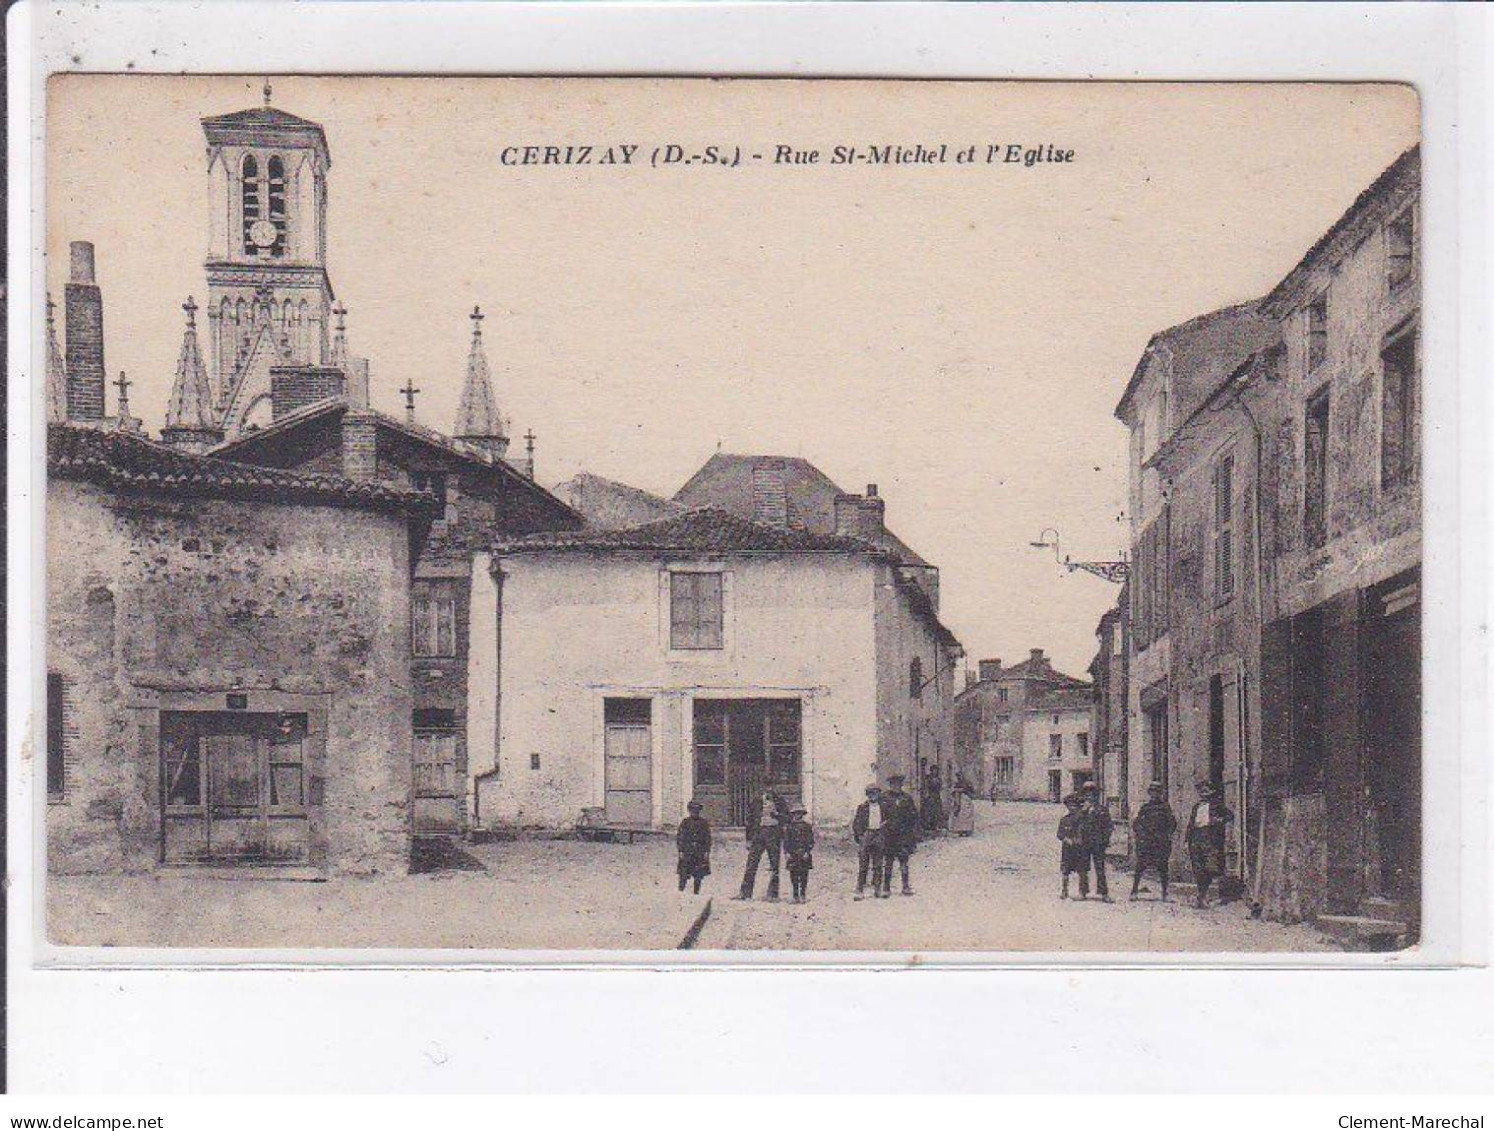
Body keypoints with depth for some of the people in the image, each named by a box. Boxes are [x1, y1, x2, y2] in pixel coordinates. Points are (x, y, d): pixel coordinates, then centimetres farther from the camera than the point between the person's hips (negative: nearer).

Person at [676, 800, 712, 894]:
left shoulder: (704, 823, 6)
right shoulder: (685, 823, 3)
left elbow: (708, 838, 7)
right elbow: (679, 838, 3)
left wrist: (707, 852, 0)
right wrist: (681, 851, -4)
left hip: (700, 853, 1)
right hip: (687, 853, -1)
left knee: (698, 876, 4)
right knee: (684, 874, -5)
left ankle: (697, 892, 12)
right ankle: (680, 892, 0)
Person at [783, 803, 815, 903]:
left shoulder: (807, 826, 5)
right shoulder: (788, 827, 8)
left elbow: (811, 841, 2)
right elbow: (786, 841, 8)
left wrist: (807, 852, -9)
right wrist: (787, 852, -4)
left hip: (804, 856, -1)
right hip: (792, 856, 1)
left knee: (804, 876, 0)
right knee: (794, 876, 1)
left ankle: (803, 895, 8)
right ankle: (795, 896, 8)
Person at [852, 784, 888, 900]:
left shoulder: (883, 807, 11)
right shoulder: (862, 807, 8)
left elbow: (887, 822, 15)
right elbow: (856, 823, 8)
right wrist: (858, 835, -2)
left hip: (879, 838, 2)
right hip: (866, 837, -1)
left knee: (878, 865, 2)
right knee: (863, 865, -5)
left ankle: (877, 889, 7)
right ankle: (860, 891, -6)